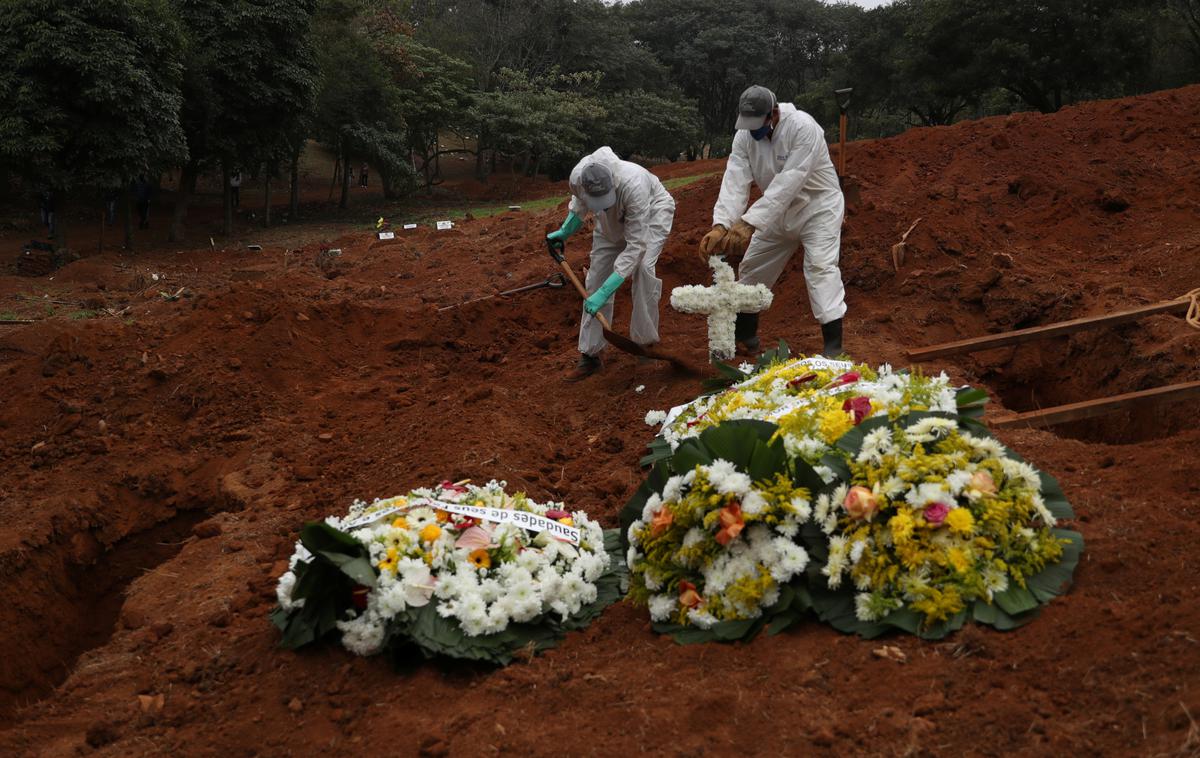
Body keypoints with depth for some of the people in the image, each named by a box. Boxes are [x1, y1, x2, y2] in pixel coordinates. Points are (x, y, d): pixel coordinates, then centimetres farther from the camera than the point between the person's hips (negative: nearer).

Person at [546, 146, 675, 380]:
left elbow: (635, 245, -43)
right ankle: (590, 354, 5)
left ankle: (646, 342, -14)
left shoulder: (632, 184, -46)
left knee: (642, 267, -27)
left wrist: (604, 293, -45)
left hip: (651, 213, -4)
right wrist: (564, 233, 5)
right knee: (597, 276, -3)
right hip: (612, 222, 5)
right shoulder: (577, 178, -32)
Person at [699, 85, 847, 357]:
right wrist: (721, 225, -39)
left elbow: (787, 183, -38)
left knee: (821, 267, -21)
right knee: (752, 268, 11)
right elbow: (735, 181, -22)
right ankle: (745, 335, 28)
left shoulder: (803, 127, -31)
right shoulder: (744, 135, -13)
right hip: (779, 210, 6)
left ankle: (833, 348, -23)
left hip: (817, 206, -6)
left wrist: (749, 222, -45)